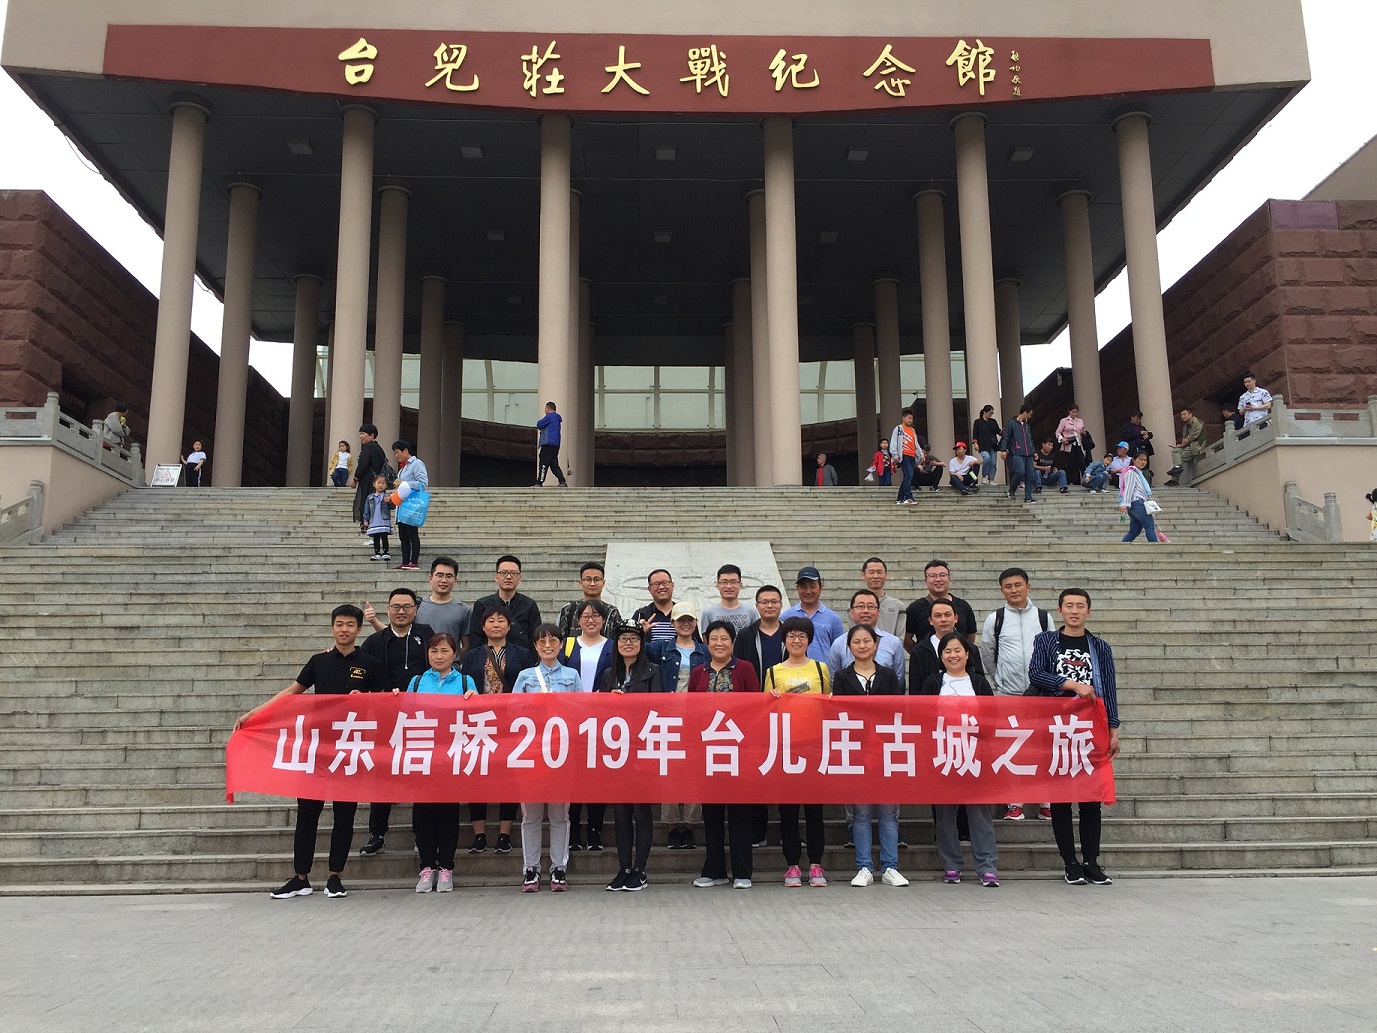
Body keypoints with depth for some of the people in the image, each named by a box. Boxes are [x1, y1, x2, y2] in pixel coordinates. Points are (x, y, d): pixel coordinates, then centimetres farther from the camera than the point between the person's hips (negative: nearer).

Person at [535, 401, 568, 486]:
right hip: (556, 444, 9)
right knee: (554, 464, 10)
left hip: (548, 444, -9)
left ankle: (539, 483, -14)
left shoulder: (550, 416, -5)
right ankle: (562, 482, 3)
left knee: (544, 464, -11)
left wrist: (539, 426, 13)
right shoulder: (557, 418, 24)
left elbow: (539, 424, -7)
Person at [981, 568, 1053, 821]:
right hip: (1007, 694, 0)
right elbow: (988, 657, 12)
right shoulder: (994, 619, 3)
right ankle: (1014, 802, 9)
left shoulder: (1043, 617, 5)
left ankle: (1045, 802, 11)